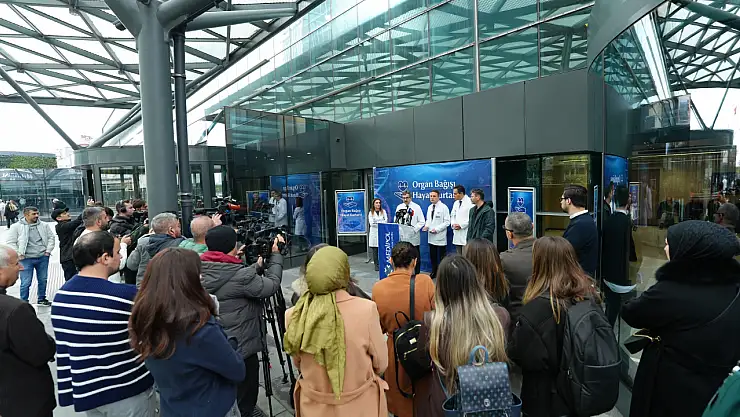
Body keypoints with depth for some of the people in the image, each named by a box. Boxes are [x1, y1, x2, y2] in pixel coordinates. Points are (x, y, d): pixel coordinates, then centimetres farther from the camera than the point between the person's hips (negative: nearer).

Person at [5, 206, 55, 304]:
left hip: (43, 257, 3)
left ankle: (42, 299, 28)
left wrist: (48, 251, 1)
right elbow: (11, 243, -2)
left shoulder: (44, 225, 5)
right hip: (26, 259, -3)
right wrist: (19, 254, -9)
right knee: (26, 283, -2)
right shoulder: (16, 227, -3)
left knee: (43, 280, 13)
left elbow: (51, 238, 10)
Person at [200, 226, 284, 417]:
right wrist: (275, 255, -7)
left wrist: (258, 266, 6)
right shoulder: (240, 275, -28)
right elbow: (271, 286, -15)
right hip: (240, 349, -8)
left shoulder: (200, 271, -3)